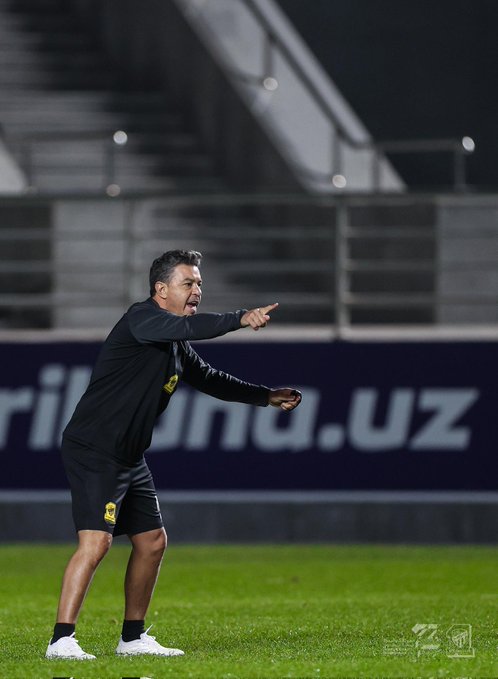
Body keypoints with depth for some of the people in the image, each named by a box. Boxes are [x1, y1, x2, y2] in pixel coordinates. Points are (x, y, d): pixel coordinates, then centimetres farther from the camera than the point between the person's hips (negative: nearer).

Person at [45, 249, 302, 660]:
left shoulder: (177, 349, 14)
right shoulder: (141, 318, -14)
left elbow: (210, 379, 27)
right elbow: (183, 328, -33)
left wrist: (267, 396, 19)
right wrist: (240, 319, -41)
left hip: (129, 457, 10)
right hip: (93, 452, -10)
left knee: (152, 541, 13)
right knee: (96, 541, -19)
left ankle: (133, 637, 24)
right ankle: (62, 639, -19)